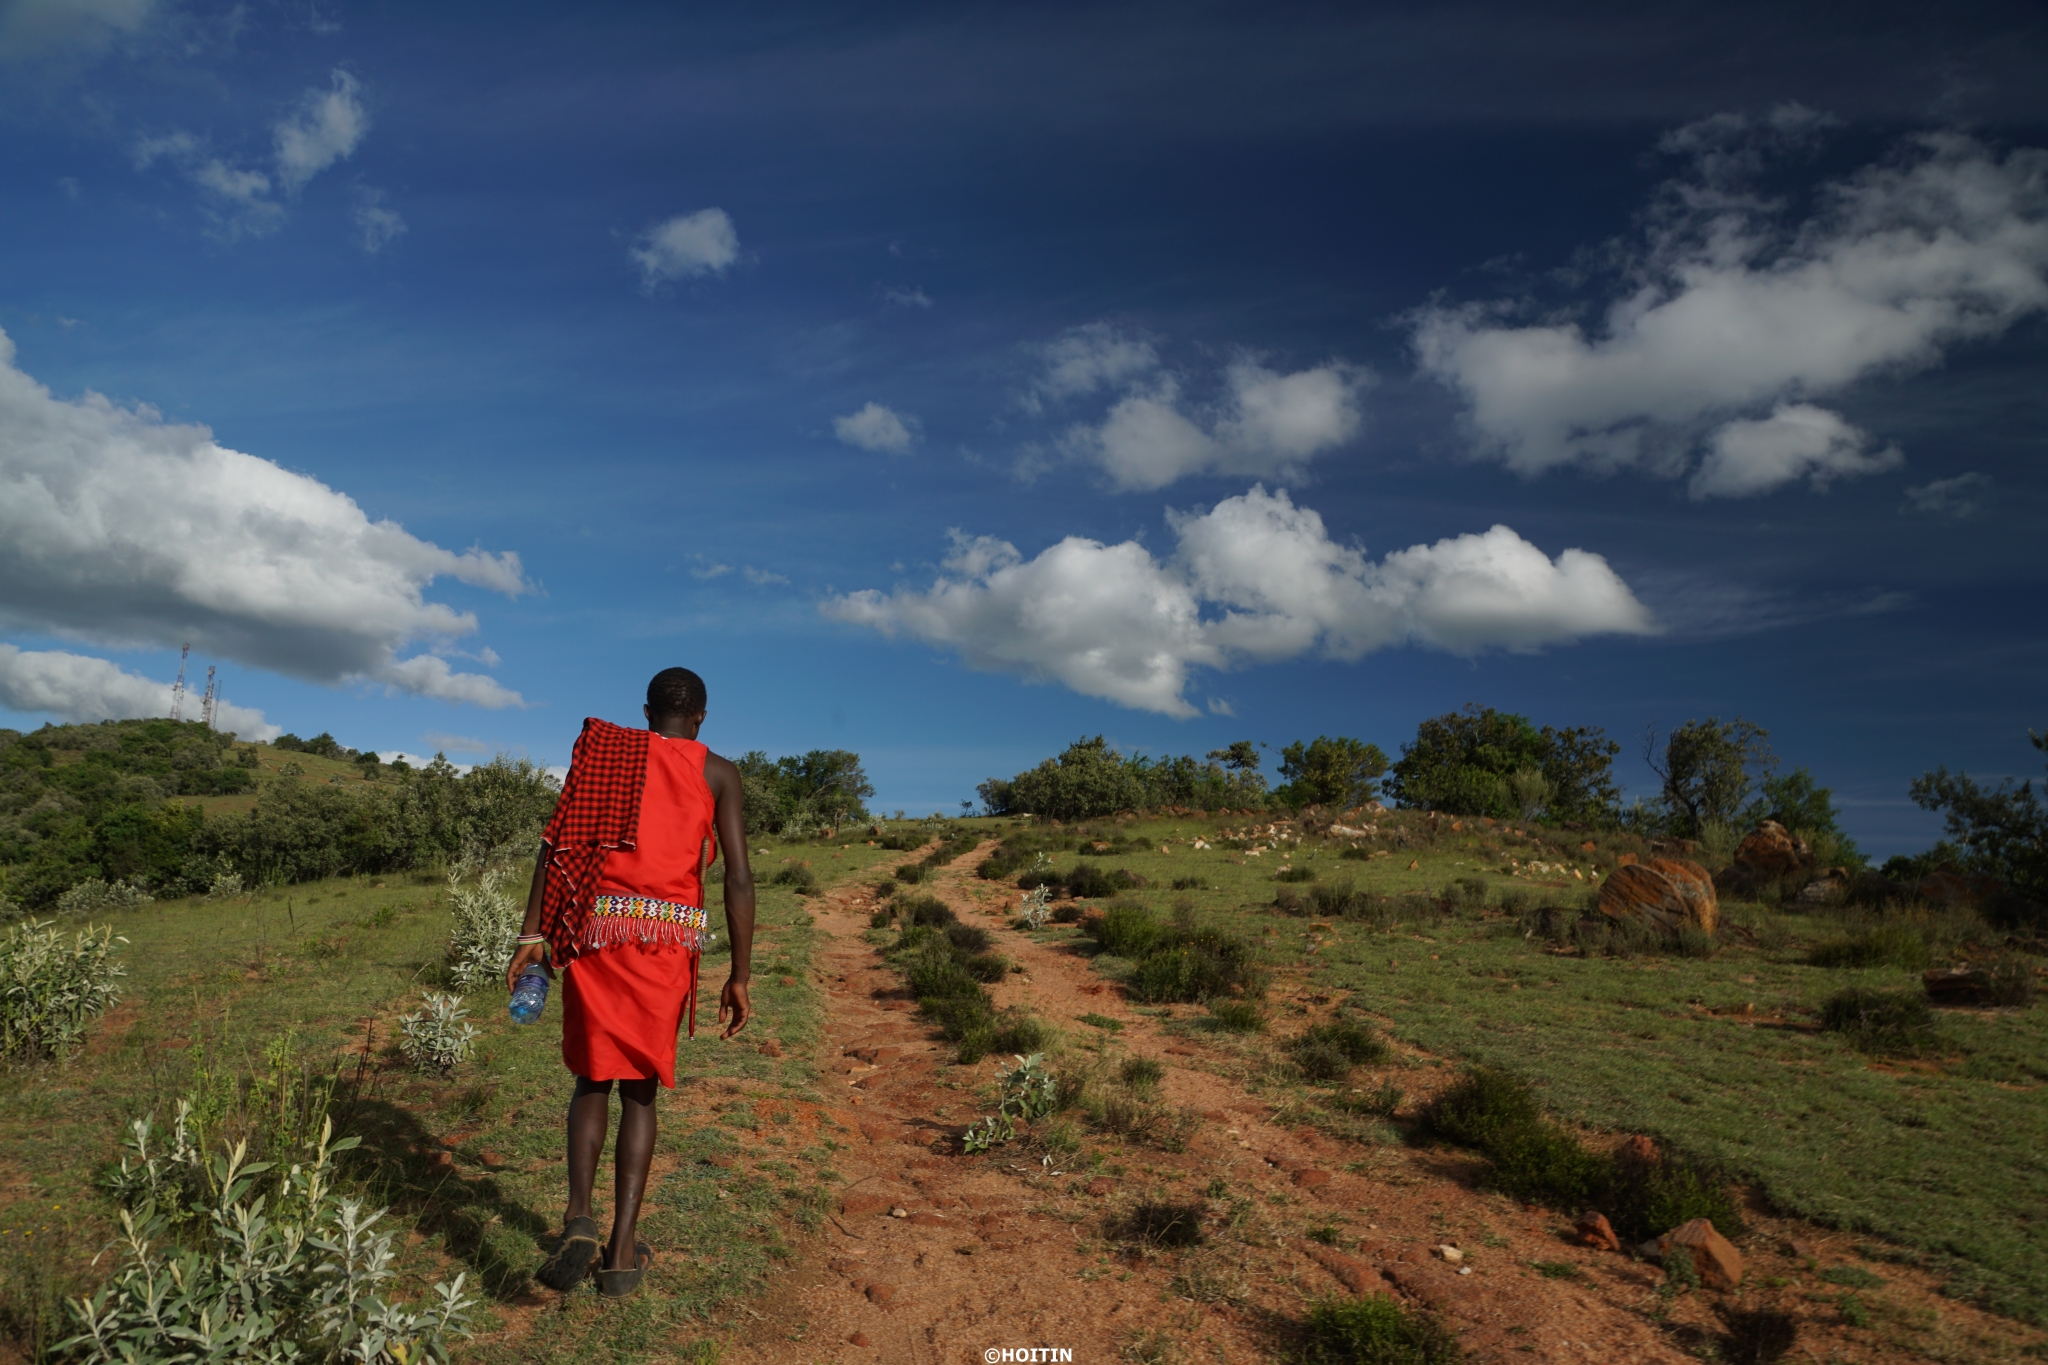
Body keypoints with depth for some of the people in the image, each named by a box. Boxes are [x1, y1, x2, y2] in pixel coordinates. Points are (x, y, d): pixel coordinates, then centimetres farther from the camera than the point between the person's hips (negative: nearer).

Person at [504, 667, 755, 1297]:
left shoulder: (601, 751, 13)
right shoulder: (717, 772, 7)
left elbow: (556, 842, 1)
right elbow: (739, 875, -2)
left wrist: (533, 934, 0)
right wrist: (740, 975, 0)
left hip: (592, 928, 1)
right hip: (667, 937, -1)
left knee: (594, 1076, 18)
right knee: (639, 1088, 12)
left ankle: (578, 1217, -1)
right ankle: (621, 1251, 13)